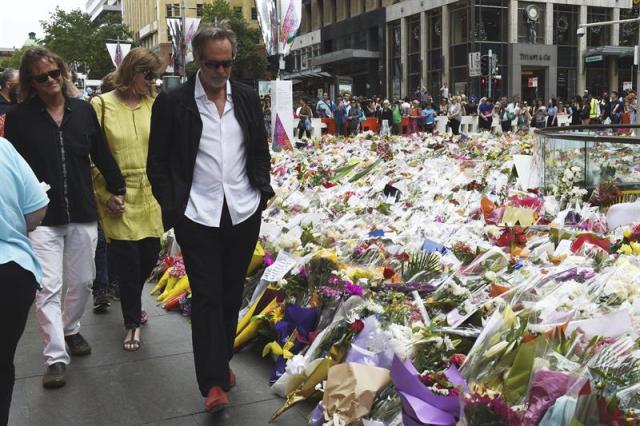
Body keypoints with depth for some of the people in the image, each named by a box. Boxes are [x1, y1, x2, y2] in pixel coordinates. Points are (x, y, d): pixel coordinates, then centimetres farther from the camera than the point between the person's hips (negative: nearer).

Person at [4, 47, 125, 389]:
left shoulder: (83, 110, 4)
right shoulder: (19, 117, -3)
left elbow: (102, 154, 12)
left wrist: (116, 188, 11)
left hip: (82, 213, 3)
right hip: (41, 217, -3)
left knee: (82, 281, 13)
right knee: (48, 288, -5)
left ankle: (70, 329, 39)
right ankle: (55, 358, 4)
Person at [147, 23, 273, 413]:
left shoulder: (248, 98, 7)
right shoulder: (172, 102, -4)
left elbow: (261, 150, 17)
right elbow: (157, 162, 0)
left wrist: (263, 190, 7)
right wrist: (171, 208, -8)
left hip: (244, 214, 4)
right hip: (198, 217, -3)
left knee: (232, 294, 13)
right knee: (207, 296, -3)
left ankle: (222, 362, 30)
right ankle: (213, 382, 2)